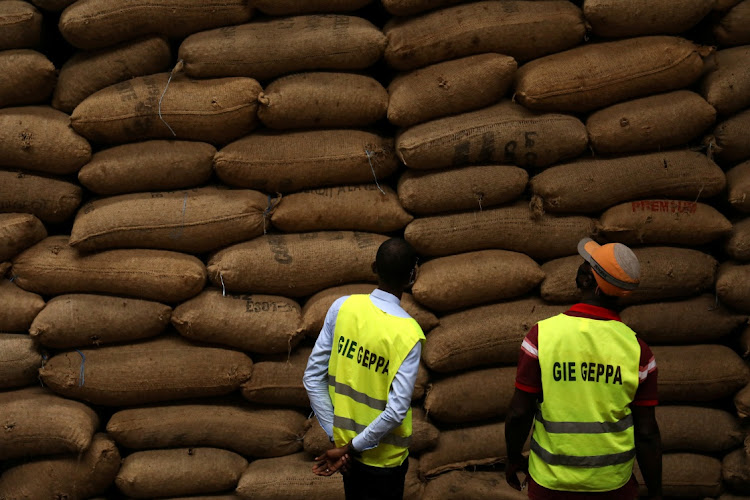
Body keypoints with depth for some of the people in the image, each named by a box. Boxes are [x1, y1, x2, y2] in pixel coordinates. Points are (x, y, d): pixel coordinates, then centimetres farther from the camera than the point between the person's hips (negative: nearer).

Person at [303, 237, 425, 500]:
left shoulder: (342, 307, -10)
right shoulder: (407, 332, -22)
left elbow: (313, 377, -8)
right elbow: (396, 410, -27)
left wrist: (337, 437, -5)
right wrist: (351, 448, -17)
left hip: (345, 438, 4)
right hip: (382, 456, -4)